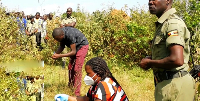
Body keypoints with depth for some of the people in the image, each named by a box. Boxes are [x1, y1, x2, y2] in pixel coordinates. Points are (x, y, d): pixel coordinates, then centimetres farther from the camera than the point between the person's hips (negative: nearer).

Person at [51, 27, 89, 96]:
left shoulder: (70, 35, -36)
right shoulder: (61, 33, -13)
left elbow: (73, 52, -30)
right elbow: (62, 46, 2)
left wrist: (59, 56, -31)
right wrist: (56, 54, -17)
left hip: (82, 46, -8)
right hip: (75, 47, 8)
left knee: (77, 69, -12)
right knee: (70, 67, 9)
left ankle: (77, 92, -9)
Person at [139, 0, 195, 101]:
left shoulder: (173, 23, -14)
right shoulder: (163, 24, 18)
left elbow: (177, 60, -27)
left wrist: (150, 63, -13)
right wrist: (152, 58, 10)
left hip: (174, 86, -10)